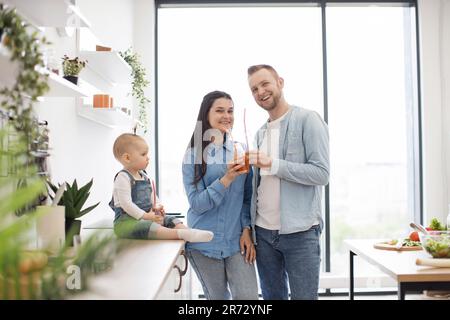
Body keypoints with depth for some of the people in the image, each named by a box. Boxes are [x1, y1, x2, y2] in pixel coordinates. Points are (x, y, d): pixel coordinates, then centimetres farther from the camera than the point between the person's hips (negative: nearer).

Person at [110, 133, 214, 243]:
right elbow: (126, 203, -21)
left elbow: (152, 196, 23)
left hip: (145, 216, 9)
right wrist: (145, 216, -22)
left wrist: (157, 206, 1)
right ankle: (179, 233, -54)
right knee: (147, 226, -36)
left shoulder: (144, 177, 14)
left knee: (171, 221, -8)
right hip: (127, 220, -9)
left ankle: (189, 231, -32)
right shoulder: (123, 177, -14)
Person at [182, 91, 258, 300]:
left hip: (237, 241, 2)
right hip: (205, 244, -1)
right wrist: (226, 179, -22)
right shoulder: (193, 155, -3)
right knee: (218, 297, 12)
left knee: (248, 296, -6)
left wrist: (247, 230, -5)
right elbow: (197, 203, -11)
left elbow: (248, 196, 7)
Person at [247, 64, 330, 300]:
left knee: (303, 296, 0)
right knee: (272, 296, 13)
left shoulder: (307, 120, -5)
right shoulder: (260, 133, 15)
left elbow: (321, 173, -15)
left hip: (300, 233, -6)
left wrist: (272, 164, -19)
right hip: (263, 233, 6)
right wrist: (249, 228, 8)